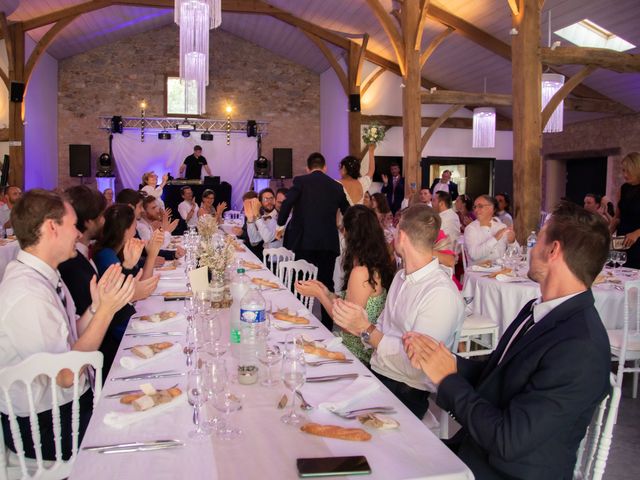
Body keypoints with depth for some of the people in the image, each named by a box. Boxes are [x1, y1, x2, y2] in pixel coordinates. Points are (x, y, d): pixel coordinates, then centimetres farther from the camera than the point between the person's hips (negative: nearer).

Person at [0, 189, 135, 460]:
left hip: (69, 401, 8)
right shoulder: (27, 295, -27)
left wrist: (96, 306, -10)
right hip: (43, 425, -8)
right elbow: (66, 375, -23)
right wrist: (105, 310, -22)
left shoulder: (44, 275, 2)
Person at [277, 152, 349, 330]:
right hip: (329, 242, 3)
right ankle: (327, 326, 15)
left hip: (304, 241, -3)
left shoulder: (301, 181, 0)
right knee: (327, 284, 11)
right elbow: (347, 211, 22)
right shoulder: (337, 186, 11)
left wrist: (280, 225, 2)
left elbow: (287, 203, -13)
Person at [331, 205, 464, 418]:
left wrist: (366, 330, -18)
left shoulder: (442, 294, -18)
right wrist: (356, 326, -8)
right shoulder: (401, 277, 11)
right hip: (375, 375, 7)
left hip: (406, 392, -7)